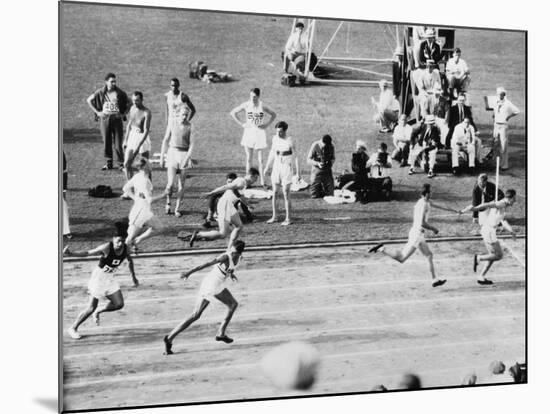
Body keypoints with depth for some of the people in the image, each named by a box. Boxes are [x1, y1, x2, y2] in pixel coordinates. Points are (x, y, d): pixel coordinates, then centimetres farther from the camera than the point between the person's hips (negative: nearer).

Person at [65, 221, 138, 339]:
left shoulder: (125, 248, -8)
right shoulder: (106, 248, -26)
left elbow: (129, 260, 12)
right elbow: (88, 253, -28)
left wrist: (133, 277, 19)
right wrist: (71, 254, -42)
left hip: (110, 278, 6)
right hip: (99, 276, -6)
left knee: (119, 304, 2)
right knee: (91, 307, -6)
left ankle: (97, 312, 28)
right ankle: (73, 328, 11)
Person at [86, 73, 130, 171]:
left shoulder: (120, 93, -1)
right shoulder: (100, 92, 0)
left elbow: (129, 103, 12)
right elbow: (89, 100, 10)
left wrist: (124, 114, 2)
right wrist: (97, 112, 4)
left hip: (117, 119, -1)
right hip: (104, 118, 1)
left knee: (118, 143, -3)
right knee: (106, 142, 5)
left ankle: (121, 164, 6)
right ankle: (109, 163, 17)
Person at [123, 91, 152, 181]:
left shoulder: (146, 112, -18)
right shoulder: (132, 108, 4)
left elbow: (146, 130, -23)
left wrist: (139, 145, -30)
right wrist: (125, 140, 15)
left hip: (143, 138, -6)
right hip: (132, 137, 6)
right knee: (127, 164, 3)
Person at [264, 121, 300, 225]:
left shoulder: (290, 141, -13)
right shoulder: (275, 138, 3)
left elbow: (295, 157, -8)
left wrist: (297, 172, -9)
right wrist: (267, 167, 18)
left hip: (286, 168, -6)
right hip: (276, 167, 6)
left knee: (286, 194, -5)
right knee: (274, 193, 7)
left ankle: (288, 219, 2)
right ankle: (274, 217, 18)